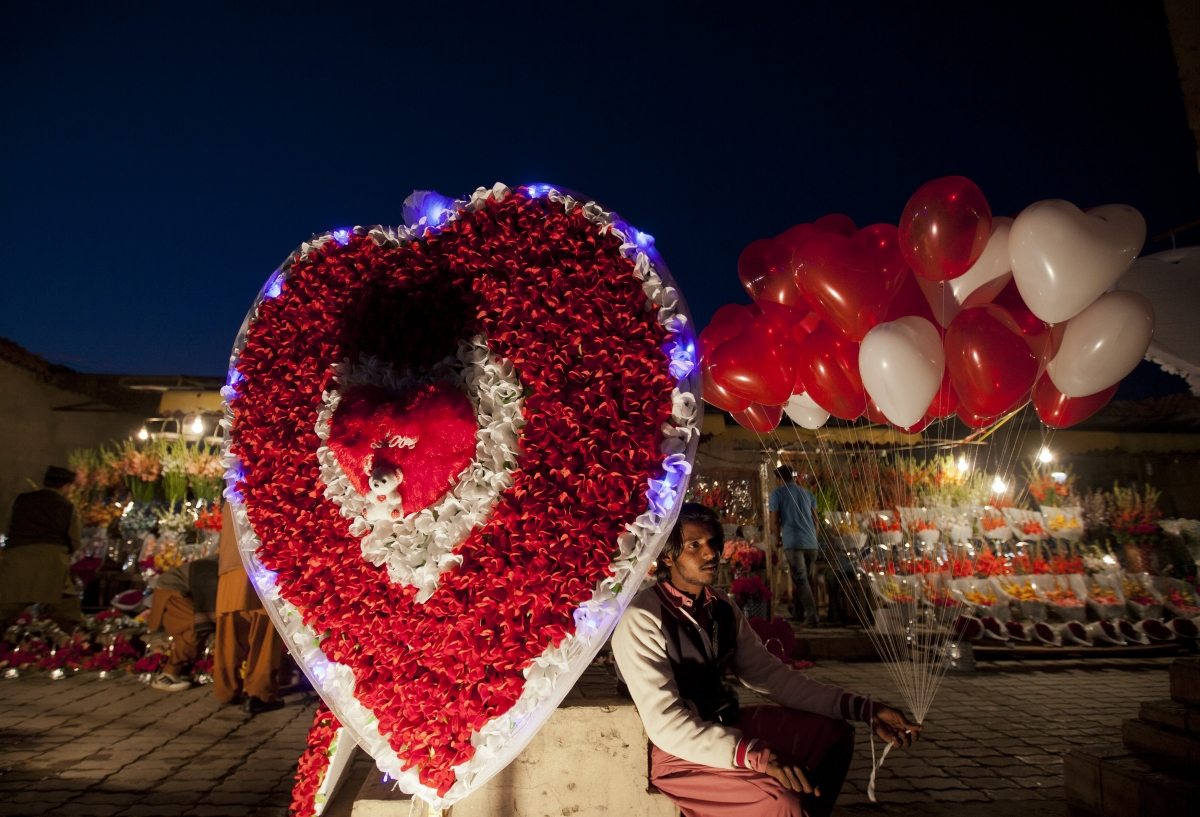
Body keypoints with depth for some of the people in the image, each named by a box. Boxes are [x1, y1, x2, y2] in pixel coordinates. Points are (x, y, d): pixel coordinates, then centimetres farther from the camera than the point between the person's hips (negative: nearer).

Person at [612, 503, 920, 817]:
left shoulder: (722, 608, 2)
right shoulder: (641, 620, -23)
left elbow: (767, 673, 4)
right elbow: (664, 723, -28)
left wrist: (863, 709, -5)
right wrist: (756, 755, -39)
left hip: (726, 726, 8)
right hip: (676, 750, -8)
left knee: (833, 732, 6)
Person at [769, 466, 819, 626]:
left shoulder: (777, 494, 4)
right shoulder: (806, 493, 18)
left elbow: (775, 520, -2)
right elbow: (815, 519, 18)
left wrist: (778, 538, 14)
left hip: (792, 542, -5)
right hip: (811, 543, 5)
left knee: (800, 580, -4)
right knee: (806, 579, 15)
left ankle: (811, 615, -13)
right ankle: (797, 612, 23)